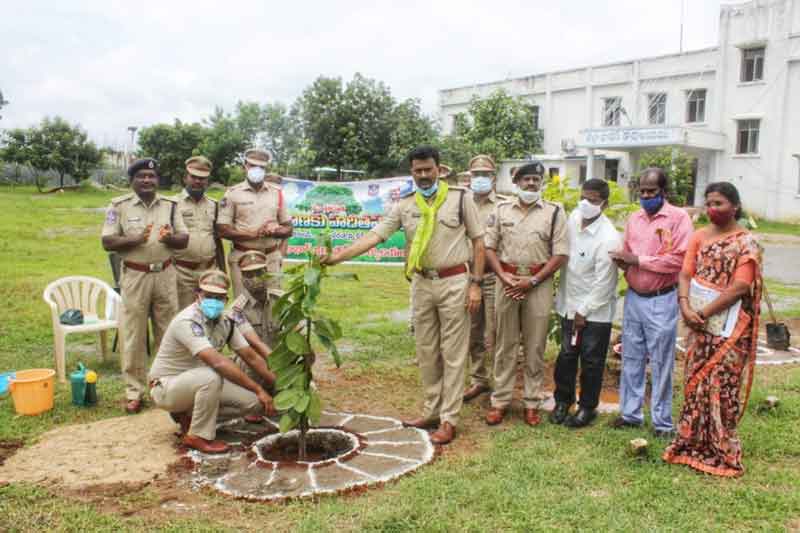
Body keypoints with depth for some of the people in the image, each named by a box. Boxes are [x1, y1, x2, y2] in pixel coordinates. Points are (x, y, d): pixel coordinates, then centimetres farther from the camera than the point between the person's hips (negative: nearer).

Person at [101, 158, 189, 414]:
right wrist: (135, 240, -20)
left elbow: (184, 239, 6)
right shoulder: (119, 205, -1)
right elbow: (107, 242, -5)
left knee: (168, 333, 9)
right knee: (133, 336, 1)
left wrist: (170, 239, -16)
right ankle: (134, 391, 11)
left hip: (165, 274, 3)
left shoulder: (170, 205, 7)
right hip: (135, 276, -2)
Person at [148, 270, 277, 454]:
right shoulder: (187, 321, -27)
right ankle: (198, 436, -16)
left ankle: (189, 415, 8)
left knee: (253, 402, -9)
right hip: (166, 387, -7)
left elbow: (251, 357, 2)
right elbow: (217, 362, -38)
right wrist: (258, 389, -37)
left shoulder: (225, 322, -2)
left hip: (197, 383, 7)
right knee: (211, 376, -37)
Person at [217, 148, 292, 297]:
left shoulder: (277, 193, 8)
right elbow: (222, 230, -6)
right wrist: (253, 234, -16)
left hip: (271, 258, 3)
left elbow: (288, 229, 11)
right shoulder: (232, 193, -1)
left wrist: (274, 232, -12)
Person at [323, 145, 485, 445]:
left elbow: (478, 241, -1)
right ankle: (432, 411, 25)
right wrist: (337, 256, -13)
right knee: (426, 352, 12)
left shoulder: (459, 198, -2)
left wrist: (476, 283, -8)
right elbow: (374, 236, -1)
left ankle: (449, 419, 8)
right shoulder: (404, 206, 5)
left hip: (454, 282, -4)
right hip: (422, 283, 4)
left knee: (453, 353, 1)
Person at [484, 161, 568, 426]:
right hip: (506, 281, 2)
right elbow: (489, 246, 6)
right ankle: (500, 400, 16)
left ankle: (532, 402, 17)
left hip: (539, 283, -1)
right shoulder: (502, 209, 7)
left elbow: (560, 254, -4)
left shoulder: (554, 211, 1)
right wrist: (504, 277, -8)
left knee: (535, 347, 6)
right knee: (505, 344, 8)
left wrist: (532, 281, -11)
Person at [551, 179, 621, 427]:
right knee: (566, 355, 15)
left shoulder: (609, 238, -23)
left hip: (596, 310, -5)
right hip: (569, 303, 5)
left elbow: (603, 282, -19)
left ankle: (587, 407, 25)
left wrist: (584, 311, -13)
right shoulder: (573, 217, -4)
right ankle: (563, 400, 32)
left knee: (591, 361, 9)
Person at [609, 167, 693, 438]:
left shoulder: (678, 217, -8)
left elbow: (678, 260, -17)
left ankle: (662, 422, 15)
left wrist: (638, 260, -16)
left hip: (661, 301, -5)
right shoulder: (634, 218, 10)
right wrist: (622, 261, -6)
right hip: (633, 298, 5)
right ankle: (630, 413, 24)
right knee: (631, 360, 12)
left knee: (661, 364, 3)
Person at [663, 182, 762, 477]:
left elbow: (740, 288, -15)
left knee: (721, 387, -1)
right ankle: (692, 444, 23)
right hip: (698, 323, 5)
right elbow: (686, 274, 4)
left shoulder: (746, 242, -7)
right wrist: (686, 307, -12)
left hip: (728, 327, -5)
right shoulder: (699, 236, 9)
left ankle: (722, 452, 12)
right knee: (695, 383, 11)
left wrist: (704, 313, -16)